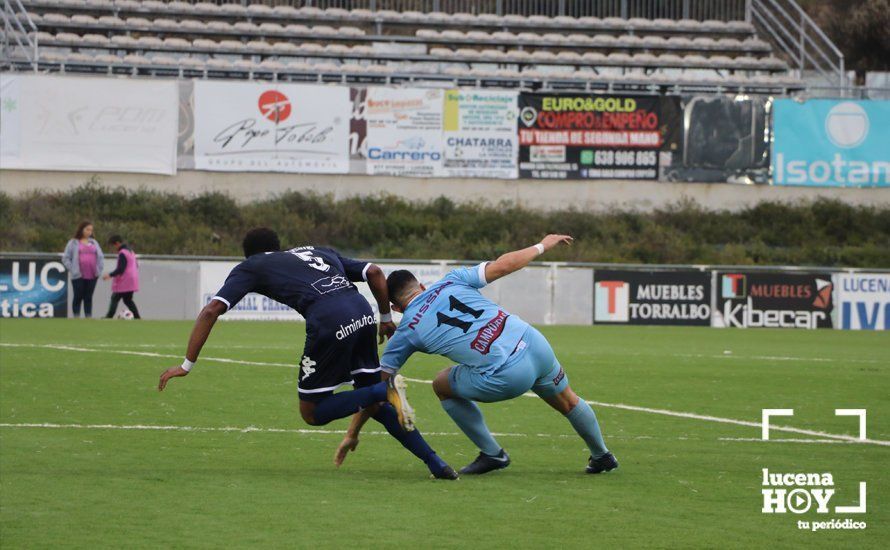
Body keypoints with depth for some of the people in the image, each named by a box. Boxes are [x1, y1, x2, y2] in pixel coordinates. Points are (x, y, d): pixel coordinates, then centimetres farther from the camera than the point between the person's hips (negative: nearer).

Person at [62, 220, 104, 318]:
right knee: (78, 297, -2)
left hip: (92, 276, 3)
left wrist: (99, 269, 7)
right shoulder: (73, 243, 2)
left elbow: (101, 257, 19)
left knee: (88, 298, 5)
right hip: (79, 277, -3)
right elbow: (65, 258, 2)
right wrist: (72, 270, -7)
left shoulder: (94, 243, 15)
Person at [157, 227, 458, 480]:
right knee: (375, 405, 21)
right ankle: (435, 462, 8)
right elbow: (374, 272, 27)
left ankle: (386, 389, -11)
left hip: (329, 323, -6)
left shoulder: (250, 267, 22)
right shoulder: (319, 251, 35)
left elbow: (212, 310, 10)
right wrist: (386, 318, 38)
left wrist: (187, 364, 13)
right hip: (363, 312, 6)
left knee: (312, 412, 9)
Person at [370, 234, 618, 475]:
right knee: (568, 402, 31)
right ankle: (602, 456, 49)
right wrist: (542, 246, 23)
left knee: (442, 386, 21)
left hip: (505, 378, -4)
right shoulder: (451, 281, 12)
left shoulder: (407, 331, 8)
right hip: (536, 346, 4)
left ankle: (492, 453, 22)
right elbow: (503, 265, 7)